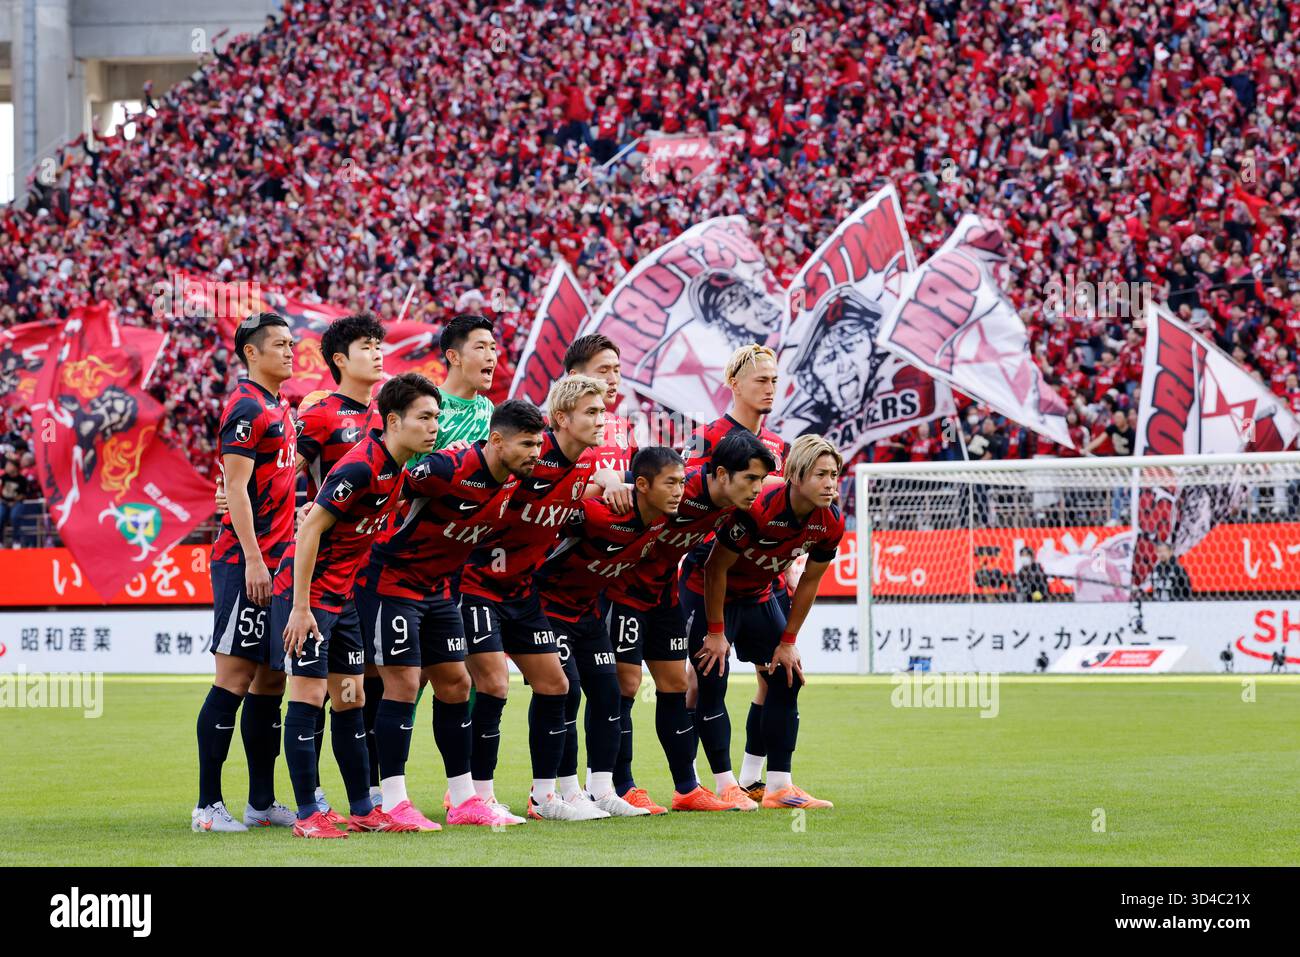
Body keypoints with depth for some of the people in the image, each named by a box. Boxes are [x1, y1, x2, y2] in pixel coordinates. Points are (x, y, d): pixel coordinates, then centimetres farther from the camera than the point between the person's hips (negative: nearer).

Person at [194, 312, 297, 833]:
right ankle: (208, 805, -7)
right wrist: (252, 558, -20)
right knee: (234, 677, -9)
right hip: (246, 562, -9)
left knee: (271, 679, 10)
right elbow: (235, 487, -16)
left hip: (275, 564, 9)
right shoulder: (248, 408, -11)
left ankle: (262, 801, 15)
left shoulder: (278, 408, 17)